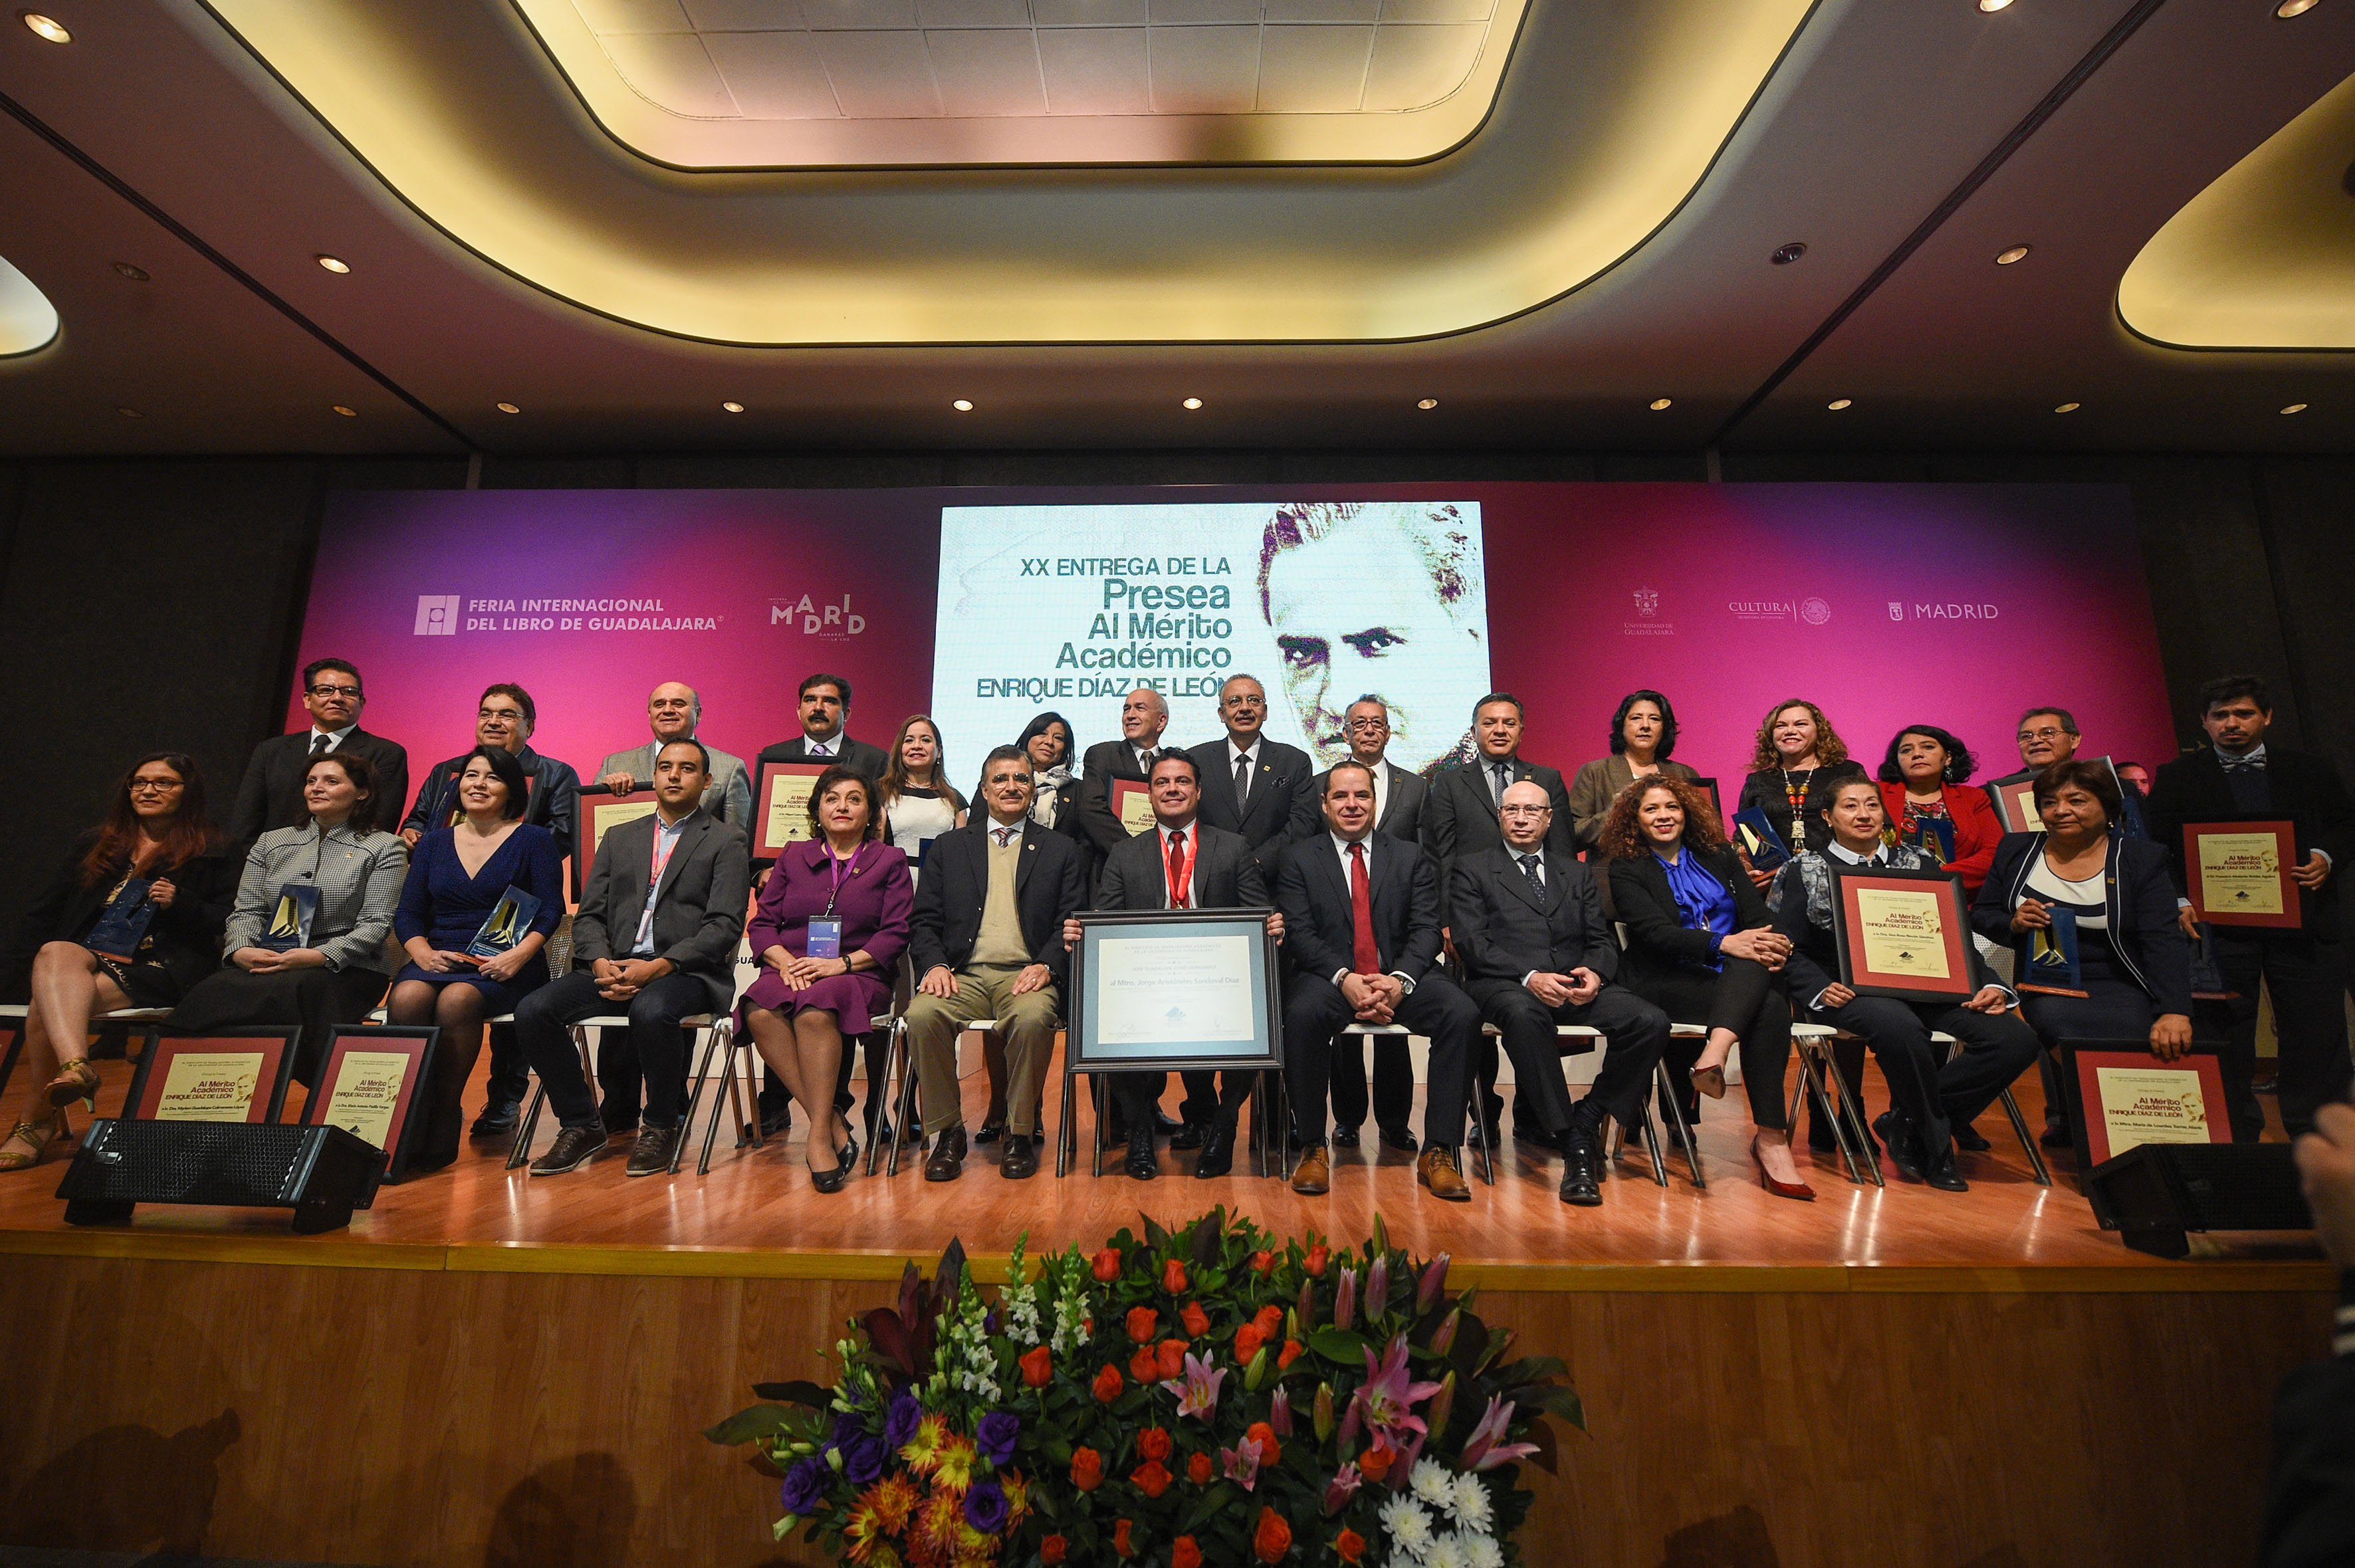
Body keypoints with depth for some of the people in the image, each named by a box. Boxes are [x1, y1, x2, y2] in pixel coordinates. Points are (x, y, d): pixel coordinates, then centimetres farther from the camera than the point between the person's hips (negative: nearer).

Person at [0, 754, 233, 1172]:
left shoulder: (209, 858, 12)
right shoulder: (90, 845, 26)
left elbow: (228, 926, 4)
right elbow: (42, 914, 23)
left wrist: (180, 904, -12)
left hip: (158, 969, -3)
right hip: (87, 956, 3)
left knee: (46, 1007, -27)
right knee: (56, 954, -33)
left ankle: (37, 1121, -19)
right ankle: (75, 1065, -53)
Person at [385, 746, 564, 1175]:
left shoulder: (534, 841, 6)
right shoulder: (433, 842, 19)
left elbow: (550, 911, -3)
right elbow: (407, 914, 13)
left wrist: (518, 956, -18)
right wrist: (422, 952, -8)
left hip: (502, 966, -3)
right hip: (438, 959, 3)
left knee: (456, 1000, -33)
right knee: (406, 998, -30)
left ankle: (445, 1122, -22)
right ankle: (410, 1122, -24)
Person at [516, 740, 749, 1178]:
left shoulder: (726, 843, 4)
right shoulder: (619, 839, 20)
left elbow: (724, 926, -7)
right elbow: (589, 916, 14)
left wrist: (657, 967, -18)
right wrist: (601, 964, -7)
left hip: (686, 972, -5)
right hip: (614, 966, 5)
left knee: (650, 1010, -36)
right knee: (533, 1010, -17)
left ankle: (661, 1126, -11)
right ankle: (581, 1126, 0)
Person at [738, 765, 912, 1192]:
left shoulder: (890, 861, 12)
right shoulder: (793, 856, 21)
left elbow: (896, 934, 1)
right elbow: (762, 923, 14)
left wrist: (842, 962, -13)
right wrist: (786, 961, -7)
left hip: (858, 975, -3)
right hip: (789, 970, 3)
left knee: (815, 1009, -36)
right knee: (760, 1013, -32)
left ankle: (820, 1135, -29)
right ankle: (834, 1125, -28)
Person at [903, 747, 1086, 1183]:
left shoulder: (1061, 851, 16)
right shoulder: (950, 846, 19)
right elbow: (924, 921, 13)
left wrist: (1046, 966, -11)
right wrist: (935, 965, -7)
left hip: (1026, 975, -1)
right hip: (963, 975, 2)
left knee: (1033, 1018, -35)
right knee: (922, 1016, -30)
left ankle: (1021, 1133, -14)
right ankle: (947, 1131, -11)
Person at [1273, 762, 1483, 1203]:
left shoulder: (1411, 859, 14)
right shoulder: (1299, 861, 9)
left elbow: (1425, 930, 3)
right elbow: (1300, 934, -2)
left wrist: (1399, 980, -16)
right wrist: (1345, 978, -19)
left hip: (1400, 978, 2)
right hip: (1329, 979, -2)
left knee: (1463, 1014, -26)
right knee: (1302, 1015, -34)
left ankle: (1438, 1152, -14)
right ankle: (1312, 1148, -16)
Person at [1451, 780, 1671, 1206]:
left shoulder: (1577, 874, 26)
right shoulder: (1471, 869, 13)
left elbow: (1603, 940, 17)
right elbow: (1473, 944, -1)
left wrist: (1595, 972, -8)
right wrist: (1529, 976, -17)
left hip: (1576, 988, 4)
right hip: (1505, 986, -4)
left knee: (1651, 1022, -23)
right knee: (1523, 1013, -39)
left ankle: (1586, 1121, -10)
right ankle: (1570, 1139, -28)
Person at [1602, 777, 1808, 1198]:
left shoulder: (1719, 856, 20)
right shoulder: (1626, 870, 7)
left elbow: (1760, 916, 9)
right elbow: (1656, 932, -9)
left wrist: (1774, 946, -16)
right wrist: (1724, 943, -24)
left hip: (1743, 976, 4)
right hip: (1668, 984, -3)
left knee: (1755, 962, -33)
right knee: (1769, 1006, -29)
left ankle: (1713, 1057, -45)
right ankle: (1771, 1138, -29)